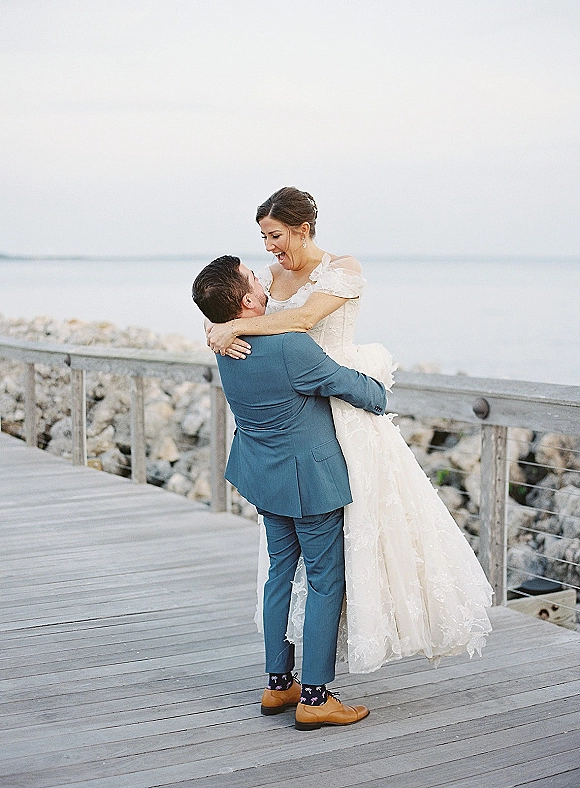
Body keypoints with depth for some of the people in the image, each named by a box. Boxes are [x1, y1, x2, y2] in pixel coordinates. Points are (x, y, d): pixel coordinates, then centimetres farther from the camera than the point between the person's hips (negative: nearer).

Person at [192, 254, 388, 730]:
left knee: (282, 571, 18)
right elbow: (350, 386, -13)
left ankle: (279, 684, 25)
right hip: (309, 480, -8)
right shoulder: (290, 348, -28)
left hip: (266, 475, 8)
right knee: (326, 580, 2)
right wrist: (380, 397, 6)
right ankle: (314, 697, 5)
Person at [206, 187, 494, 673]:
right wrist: (220, 334, -20)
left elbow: (304, 317, -25)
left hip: (343, 409, -6)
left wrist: (234, 327, -28)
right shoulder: (273, 275, 10)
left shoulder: (344, 269, -9)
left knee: (359, 519, -5)